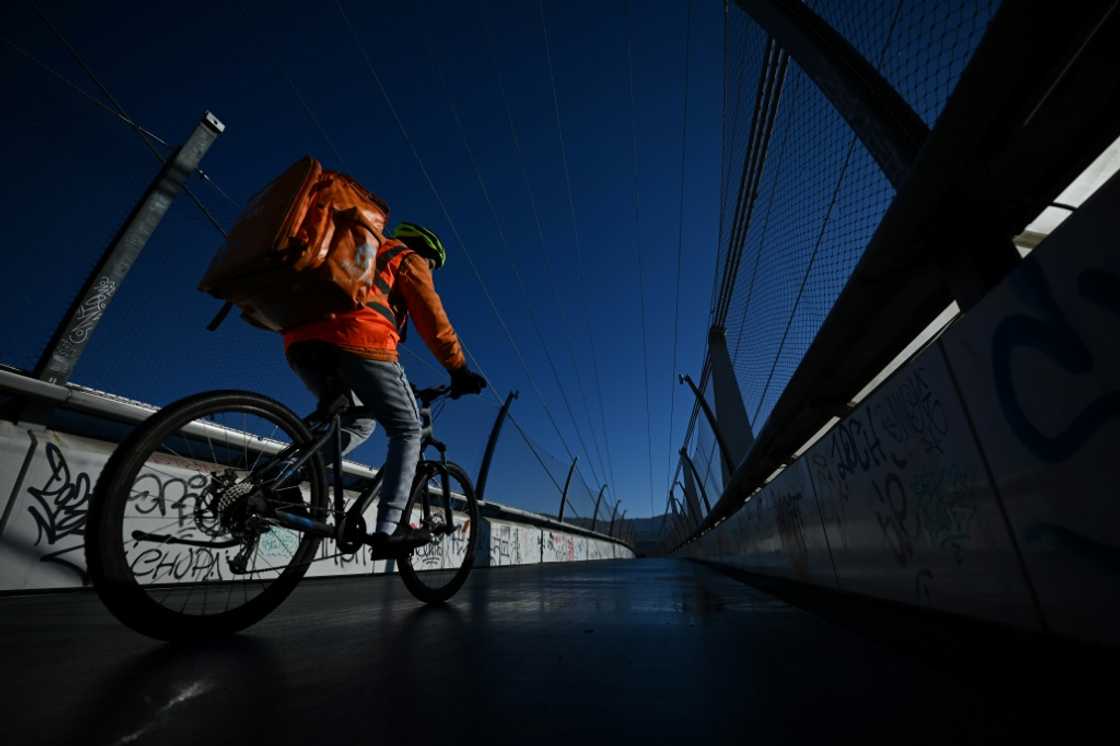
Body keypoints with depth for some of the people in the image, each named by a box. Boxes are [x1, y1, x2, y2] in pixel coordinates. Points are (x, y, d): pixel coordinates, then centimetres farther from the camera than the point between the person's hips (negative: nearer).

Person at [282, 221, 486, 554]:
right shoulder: (409, 260, 18)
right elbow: (433, 321, 8)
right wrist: (460, 370, 12)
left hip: (301, 340, 8)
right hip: (356, 338, -7)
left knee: (359, 423, 24)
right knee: (407, 430, 5)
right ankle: (388, 529, -4)